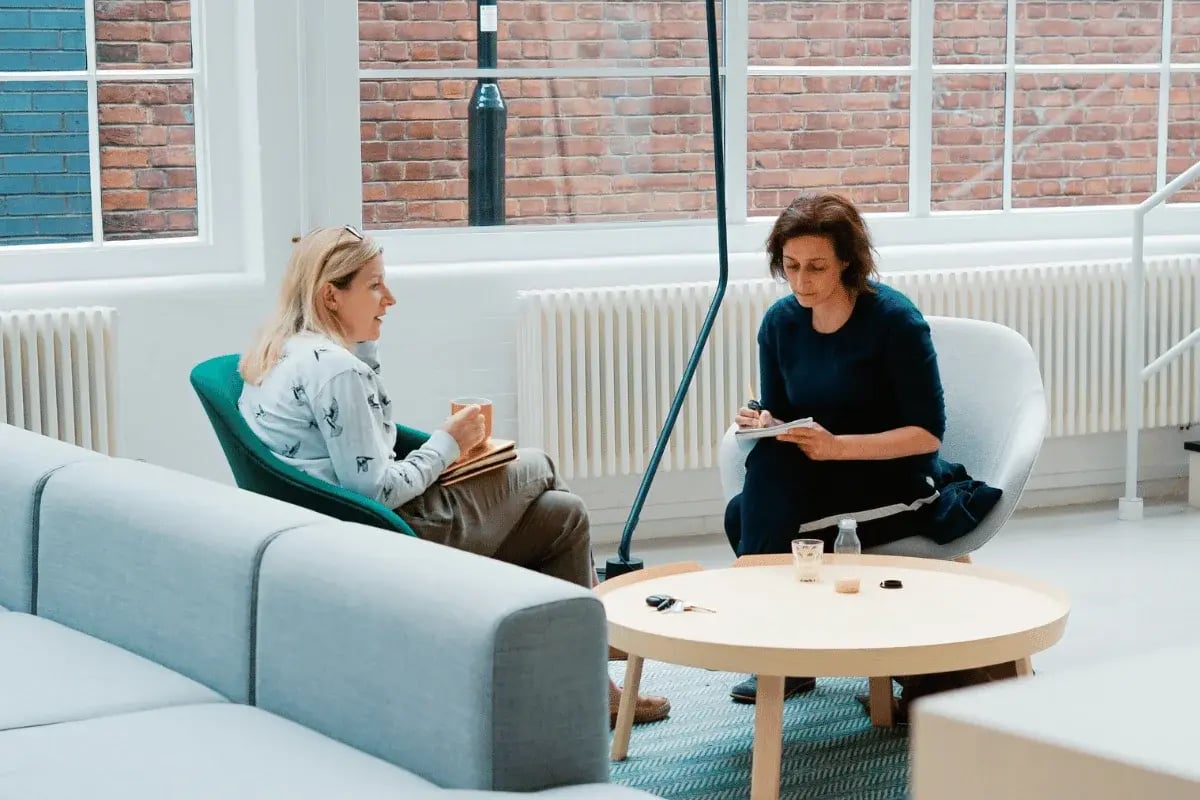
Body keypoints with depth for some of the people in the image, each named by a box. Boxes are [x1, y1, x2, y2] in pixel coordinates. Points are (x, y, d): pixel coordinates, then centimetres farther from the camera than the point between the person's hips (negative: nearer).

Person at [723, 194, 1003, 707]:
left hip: (900, 483, -5)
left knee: (748, 518, -27)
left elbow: (928, 433, -17)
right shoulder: (780, 322, 0)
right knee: (752, 504, -28)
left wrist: (837, 446, -29)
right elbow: (778, 415, 8)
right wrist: (763, 423, -18)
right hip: (818, 480, 5)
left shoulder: (894, 318, -15)